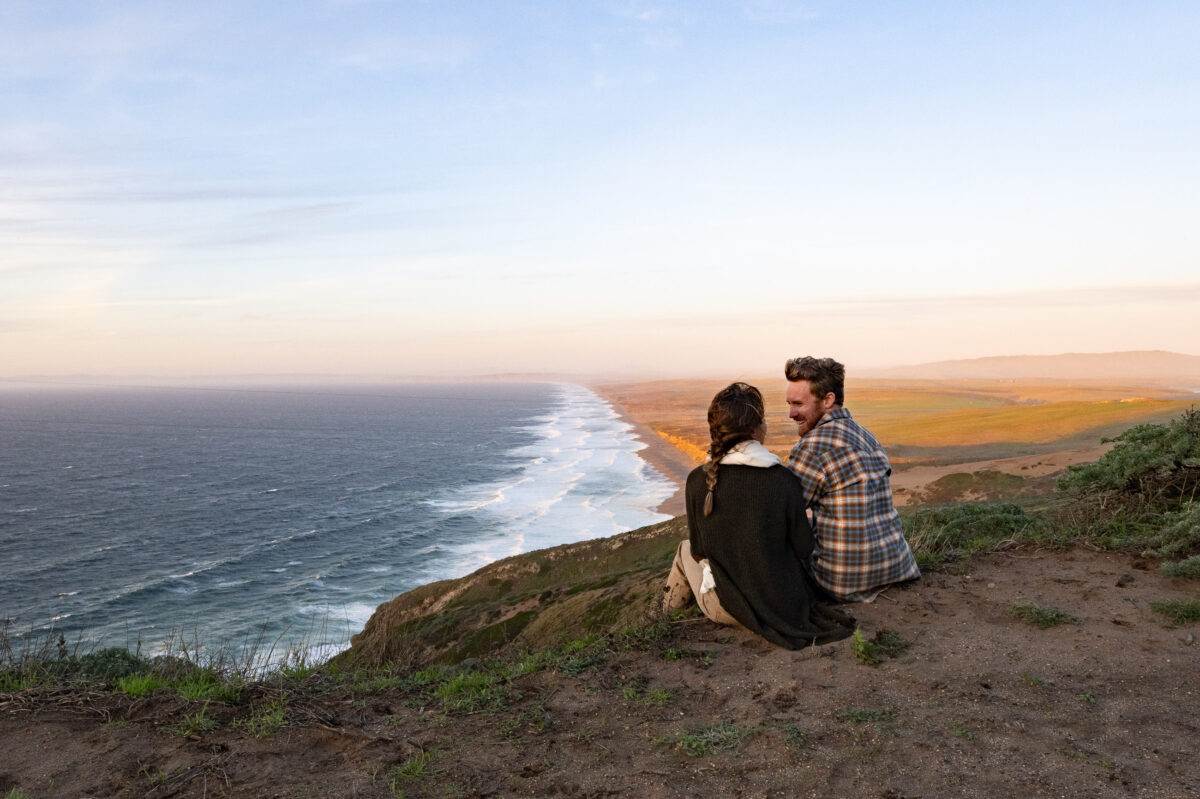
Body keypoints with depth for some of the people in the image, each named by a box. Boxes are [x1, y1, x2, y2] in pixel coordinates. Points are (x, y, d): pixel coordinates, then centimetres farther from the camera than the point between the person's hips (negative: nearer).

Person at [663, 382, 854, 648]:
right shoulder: (784, 480, -15)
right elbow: (803, 549, -5)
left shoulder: (698, 480, -13)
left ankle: (670, 613, 47)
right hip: (786, 603, 2)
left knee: (686, 549, 30)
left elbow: (699, 550, -2)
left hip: (731, 609, -2)